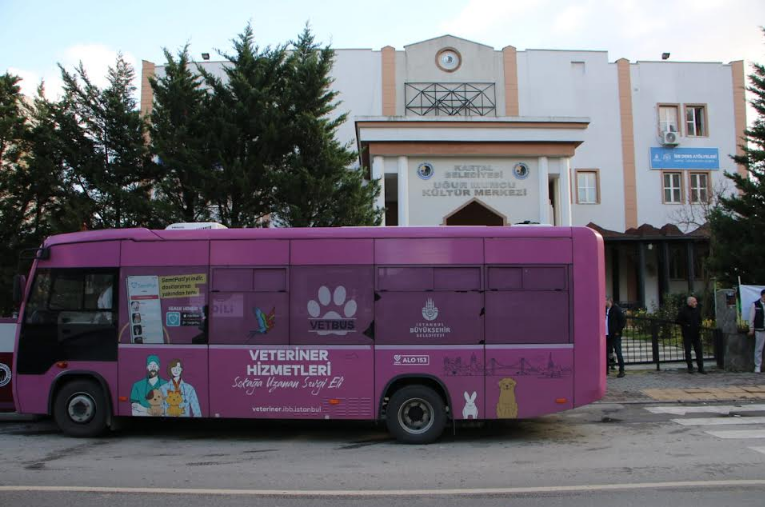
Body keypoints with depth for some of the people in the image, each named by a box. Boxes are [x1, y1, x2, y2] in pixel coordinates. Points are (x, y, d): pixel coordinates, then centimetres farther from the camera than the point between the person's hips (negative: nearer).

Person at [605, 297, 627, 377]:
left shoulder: (616, 309, -9)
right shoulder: (605, 310, 13)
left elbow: (623, 320, -12)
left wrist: (618, 331, -12)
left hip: (615, 335, -7)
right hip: (607, 335, 7)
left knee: (618, 353, -4)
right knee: (606, 353, 9)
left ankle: (621, 371, 1)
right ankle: (606, 370, 16)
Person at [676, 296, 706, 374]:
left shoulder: (697, 309, 9)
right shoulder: (683, 310, -8)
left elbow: (700, 319, 22)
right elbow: (677, 321, -8)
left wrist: (699, 326, 7)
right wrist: (685, 325, -14)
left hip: (696, 334, 4)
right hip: (687, 335, -4)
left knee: (699, 350, 2)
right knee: (688, 351, 3)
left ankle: (701, 368, 6)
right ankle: (690, 367, 12)